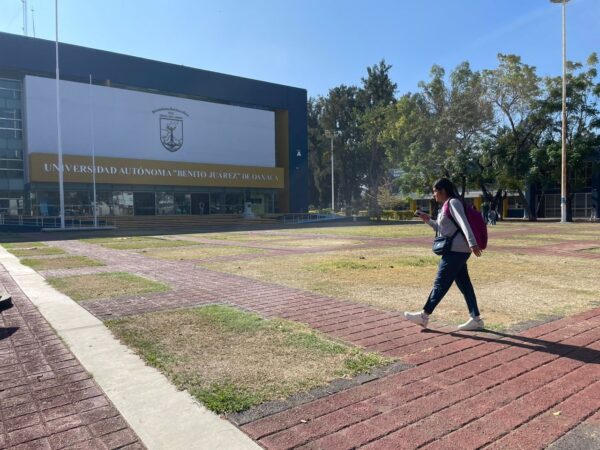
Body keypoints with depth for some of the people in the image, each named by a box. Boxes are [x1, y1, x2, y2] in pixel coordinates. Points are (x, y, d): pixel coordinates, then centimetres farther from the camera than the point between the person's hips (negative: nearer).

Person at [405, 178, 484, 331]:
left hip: (456, 251, -10)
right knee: (464, 284, 9)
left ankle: (424, 316, 5)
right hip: (456, 251, 10)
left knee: (440, 284, -3)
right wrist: (428, 220, 15)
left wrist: (472, 243, -33)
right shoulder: (446, 206, 19)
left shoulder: (453, 203, -10)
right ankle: (475, 319, 13)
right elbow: (442, 229, 27)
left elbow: (464, 223, -23)